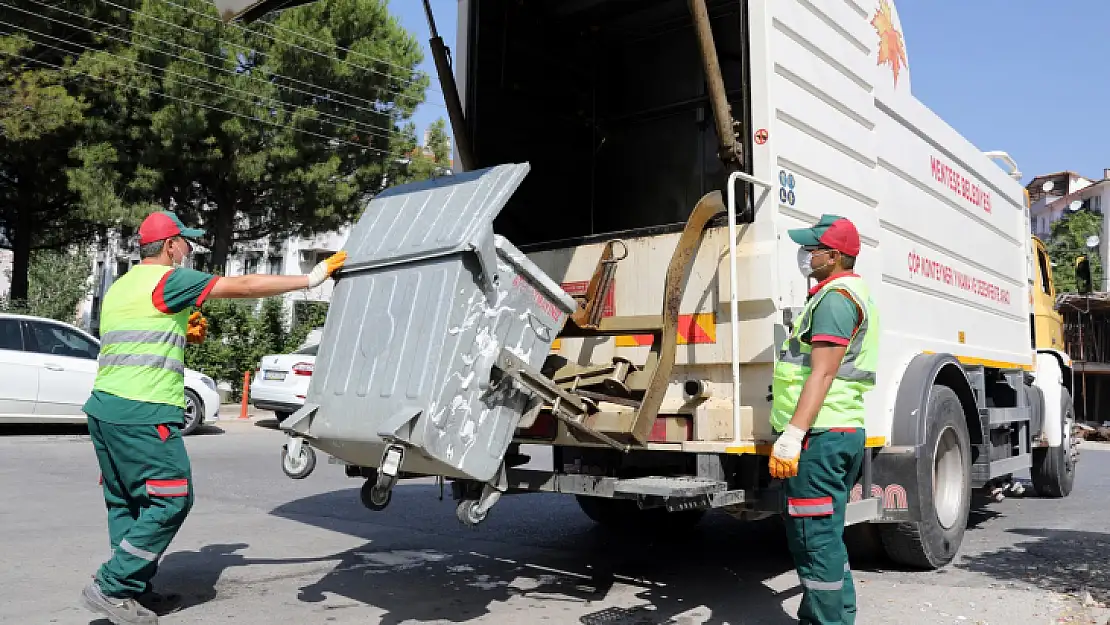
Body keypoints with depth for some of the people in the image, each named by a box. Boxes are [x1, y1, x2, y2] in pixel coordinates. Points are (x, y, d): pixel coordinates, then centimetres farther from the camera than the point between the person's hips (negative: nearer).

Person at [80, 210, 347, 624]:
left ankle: (134, 592, 19)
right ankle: (111, 587, 0)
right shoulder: (169, 279, -7)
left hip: (104, 406, 10)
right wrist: (311, 279, -7)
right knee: (170, 500, -3)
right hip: (144, 413, -10)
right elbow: (243, 287, -10)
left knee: (126, 502, 14)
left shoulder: (119, 287, 21)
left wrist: (181, 334, 20)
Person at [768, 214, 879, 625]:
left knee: (813, 540, -5)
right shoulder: (853, 293, 21)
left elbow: (823, 374, -22)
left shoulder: (835, 297, -13)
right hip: (845, 433, 11)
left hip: (820, 436, -11)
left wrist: (791, 435, -26)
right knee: (826, 537, 18)